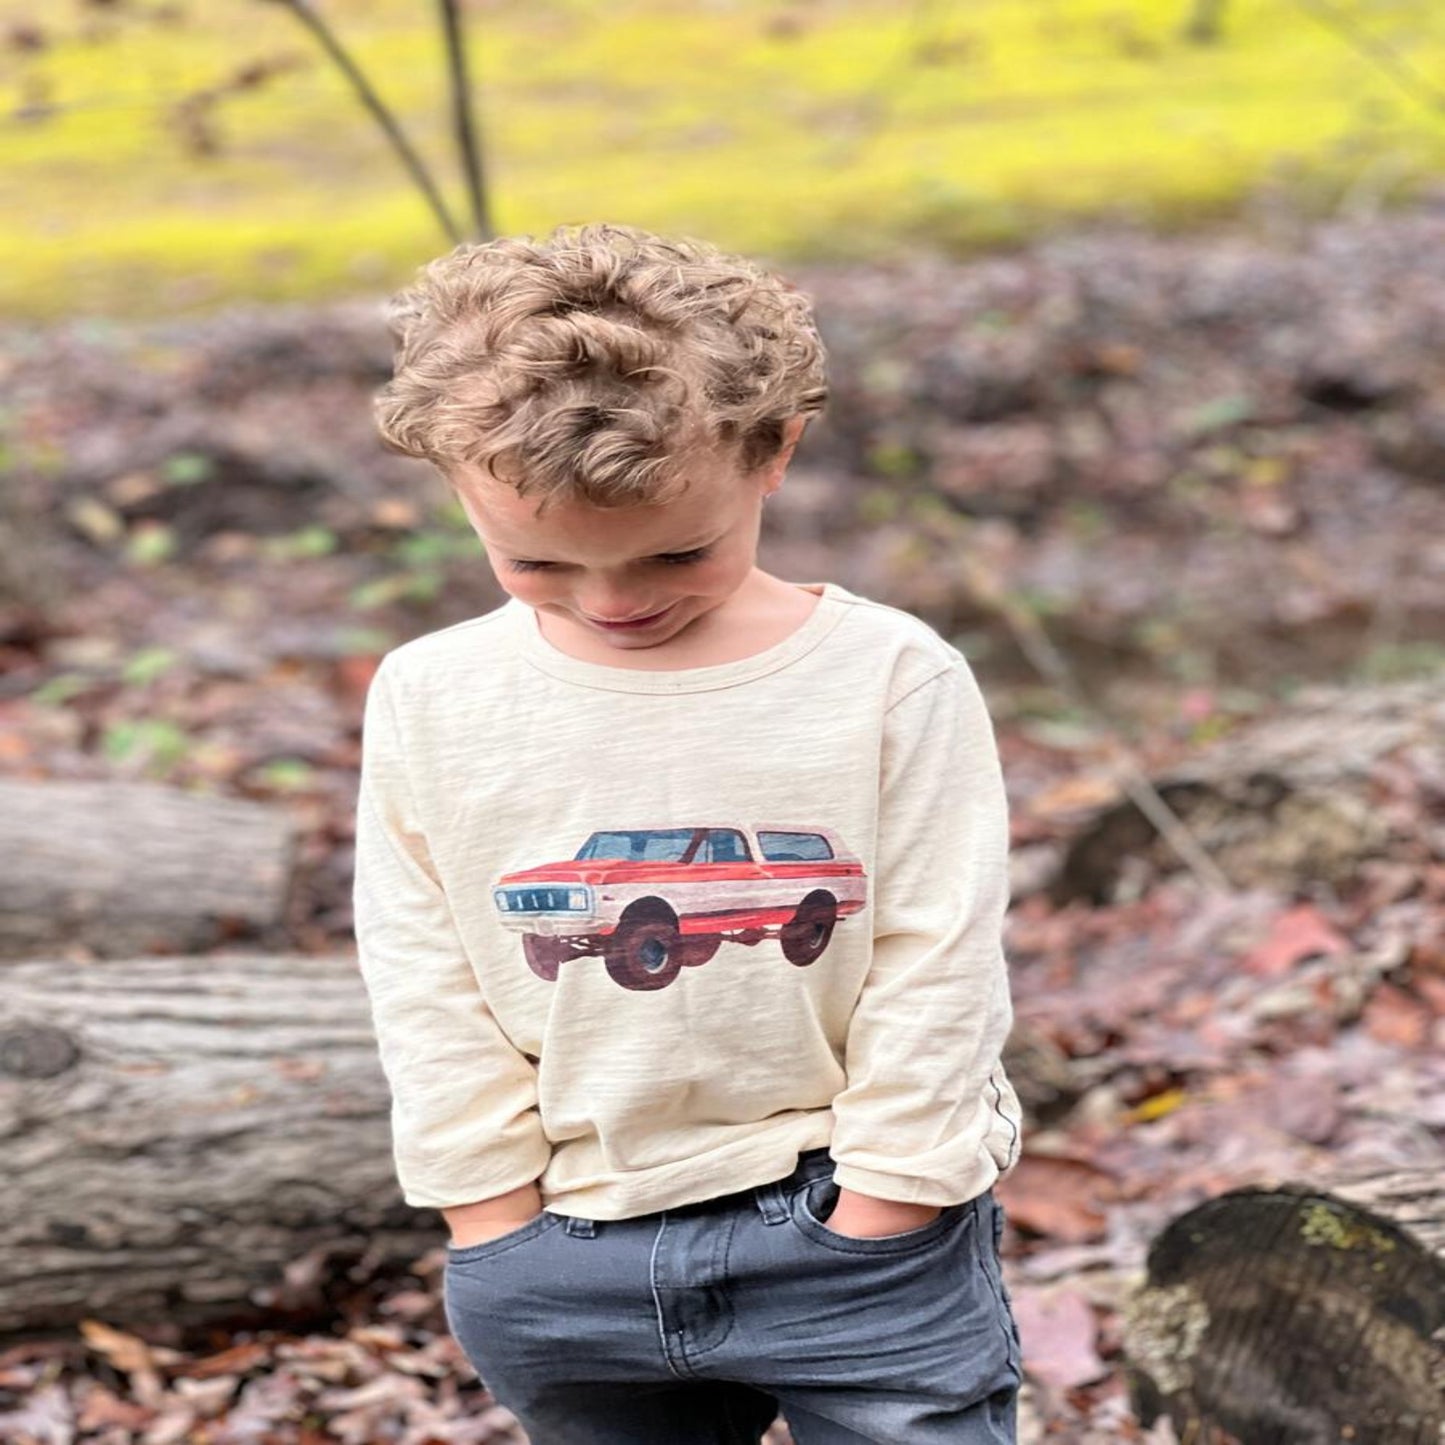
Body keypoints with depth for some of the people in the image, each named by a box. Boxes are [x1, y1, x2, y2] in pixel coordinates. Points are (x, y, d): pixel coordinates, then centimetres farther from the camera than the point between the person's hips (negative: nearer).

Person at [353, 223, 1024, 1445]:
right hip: (569, 1257, 3)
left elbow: (935, 970, -8)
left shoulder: (894, 681, -11)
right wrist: (503, 1239, -3)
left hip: (853, 1224, -2)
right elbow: (429, 999, 0)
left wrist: (863, 1240, -9)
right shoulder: (430, 703, -3)